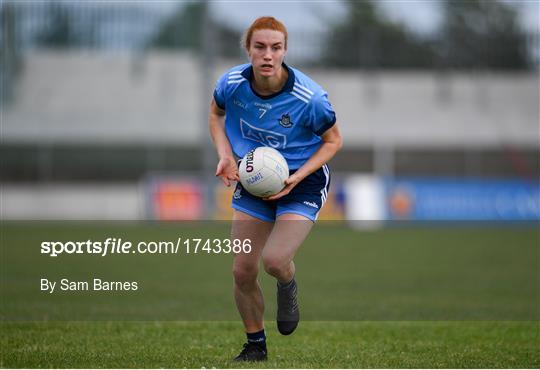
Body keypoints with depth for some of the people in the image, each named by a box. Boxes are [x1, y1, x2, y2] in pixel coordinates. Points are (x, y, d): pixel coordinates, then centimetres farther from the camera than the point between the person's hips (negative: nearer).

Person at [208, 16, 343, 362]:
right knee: (243, 271, 0)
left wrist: (298, 177, -20)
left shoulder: (310, 97, -24)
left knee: (274, 260, -24)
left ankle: (288, 287, 16)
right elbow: (216, 113, 9)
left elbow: (333, 141, -7)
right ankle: (256, 345, 24)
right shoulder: (232, 83, -15)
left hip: (302, 181, -4)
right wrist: (226, 155, -8)